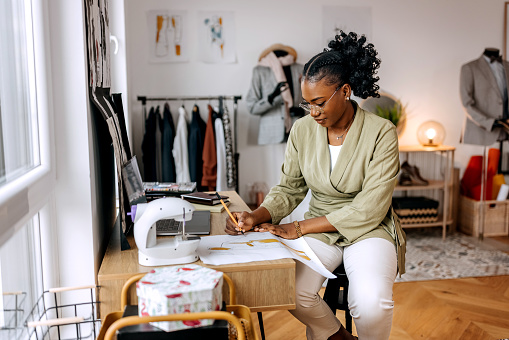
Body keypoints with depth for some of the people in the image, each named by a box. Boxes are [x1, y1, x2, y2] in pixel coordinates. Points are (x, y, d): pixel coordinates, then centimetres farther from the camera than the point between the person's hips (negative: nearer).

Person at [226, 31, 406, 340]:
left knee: (371, 303, -31)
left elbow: (369, 209, -17)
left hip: (369, 230, -3)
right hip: (319, 230, 3)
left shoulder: (381, 133, -13)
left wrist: (299, 228, -20)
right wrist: (256, 216, -14)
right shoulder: (303, 130, 0)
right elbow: (290, 189, 7)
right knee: (292, 291, -26)